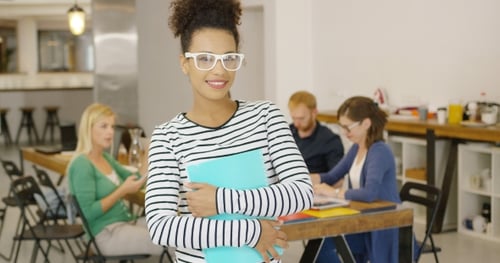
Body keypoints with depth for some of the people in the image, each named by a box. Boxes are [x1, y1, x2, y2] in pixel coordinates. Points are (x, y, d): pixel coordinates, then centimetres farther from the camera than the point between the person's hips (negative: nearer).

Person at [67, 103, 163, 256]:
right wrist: (123, 191, -20)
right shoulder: (81, 165, -14)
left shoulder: (104, 157, 12)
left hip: (127, 222, 9)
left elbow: (136, 181, 14)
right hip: (107, 234, -9)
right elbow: (89, 212, -19)